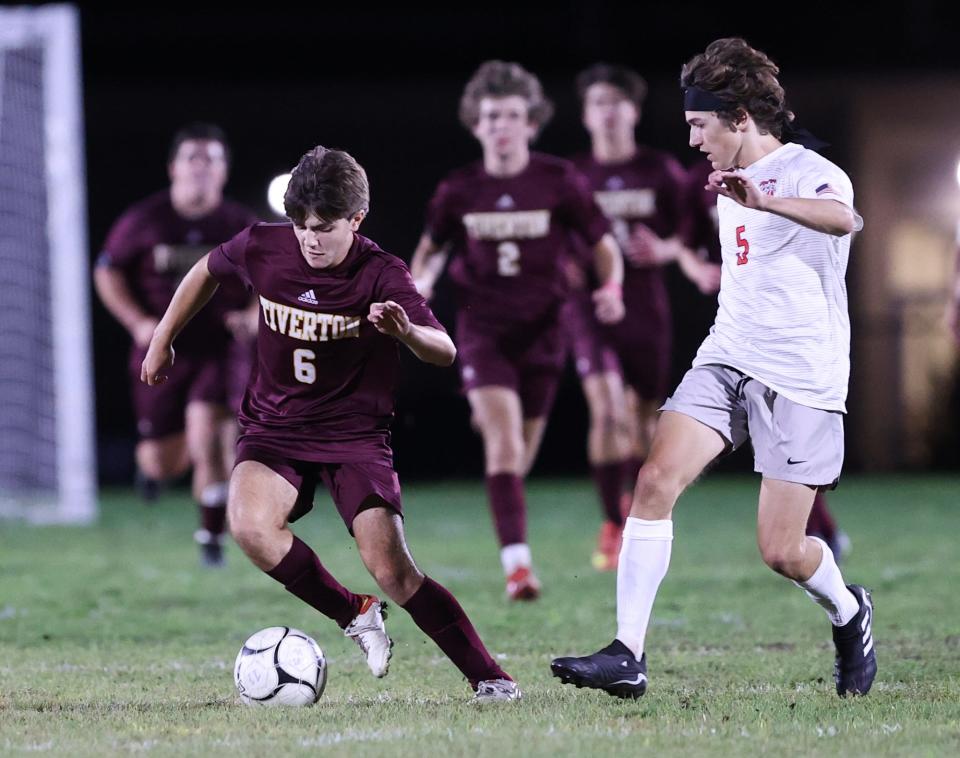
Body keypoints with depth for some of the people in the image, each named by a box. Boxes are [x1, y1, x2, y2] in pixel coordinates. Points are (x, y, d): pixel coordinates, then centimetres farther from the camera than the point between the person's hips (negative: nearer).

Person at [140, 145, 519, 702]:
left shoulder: (381, 275, -18)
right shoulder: (263, 248, -8)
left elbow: (445, 352, -31)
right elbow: (208, 271, 17)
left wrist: (407, 332, -53)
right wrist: (163, 338, 22)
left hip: (356, 433, -3)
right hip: (275, 428, 3)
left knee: (393, 571, -16)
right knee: (251, 526, -29)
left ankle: (488, 677, -1)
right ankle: (355, 615, -7)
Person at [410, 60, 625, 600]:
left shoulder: (560, 182, -5)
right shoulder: (459, 191, -1)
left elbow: (603, 244, 3)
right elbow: (432, 247, 16)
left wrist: (611, 287, -16)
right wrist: (421, 282, -5)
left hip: (541, 328, 1)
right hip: (483, 327, -1)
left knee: (523, 448, 12)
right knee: (504, 440, -18)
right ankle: (518, 562, -25)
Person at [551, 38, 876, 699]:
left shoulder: (809, 173, -13)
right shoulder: (732, 181, 15)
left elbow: (843, 218, -39)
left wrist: (763, 200, -55)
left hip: (802, 381, -7)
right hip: (726, 362, 7)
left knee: (782, 551, -5)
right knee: (657, 480, -16)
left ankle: (849, 614, 29)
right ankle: (628, 656, -18)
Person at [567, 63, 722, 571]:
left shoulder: (662, 172, 4)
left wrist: (667, 250, -14)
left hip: (646, 313, 1)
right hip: (590, 306, -1)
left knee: (644, 420, 7)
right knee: (607, 411, -20)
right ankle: (612, 526, -13)